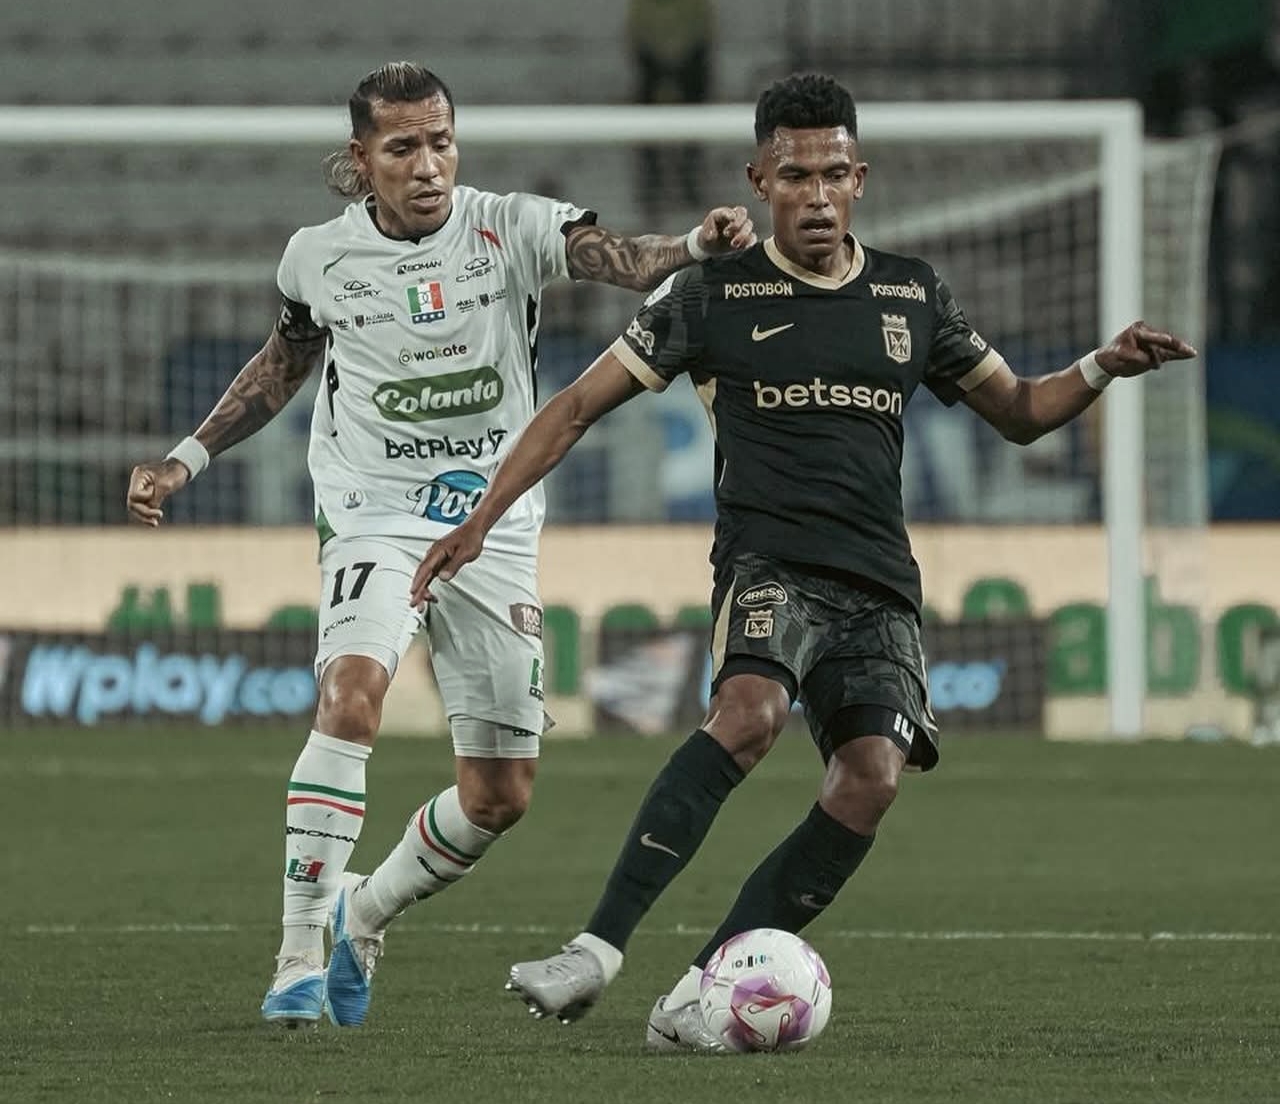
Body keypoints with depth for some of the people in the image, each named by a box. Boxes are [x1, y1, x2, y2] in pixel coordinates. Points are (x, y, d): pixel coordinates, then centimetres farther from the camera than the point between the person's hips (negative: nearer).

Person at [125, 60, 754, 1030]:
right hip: (377, 517, -2)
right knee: (353, 691, -31)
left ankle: (363, 919, 30)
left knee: (502, 795, 4)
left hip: (496, 526, 2)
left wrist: (695, 247, -46)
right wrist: (186, 461, 13)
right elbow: (286, 362, 18)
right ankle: (300, 954, -25)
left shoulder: (510, 228, -7)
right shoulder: (321, 256, -2)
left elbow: (615, 259, -25)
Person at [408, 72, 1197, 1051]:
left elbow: (1018, 411, 23)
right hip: (770, 565, -4)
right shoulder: (714, 294, 3)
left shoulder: (913, 296, 13)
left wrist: (1101, 369, 2)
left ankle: (697, 1000, -17)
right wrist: (479, 521, -1)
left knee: (872, 778, -21)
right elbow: (577, 408, 6)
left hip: (880, 587, 4)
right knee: (752, 709, -35)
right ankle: (598, 951, -37)